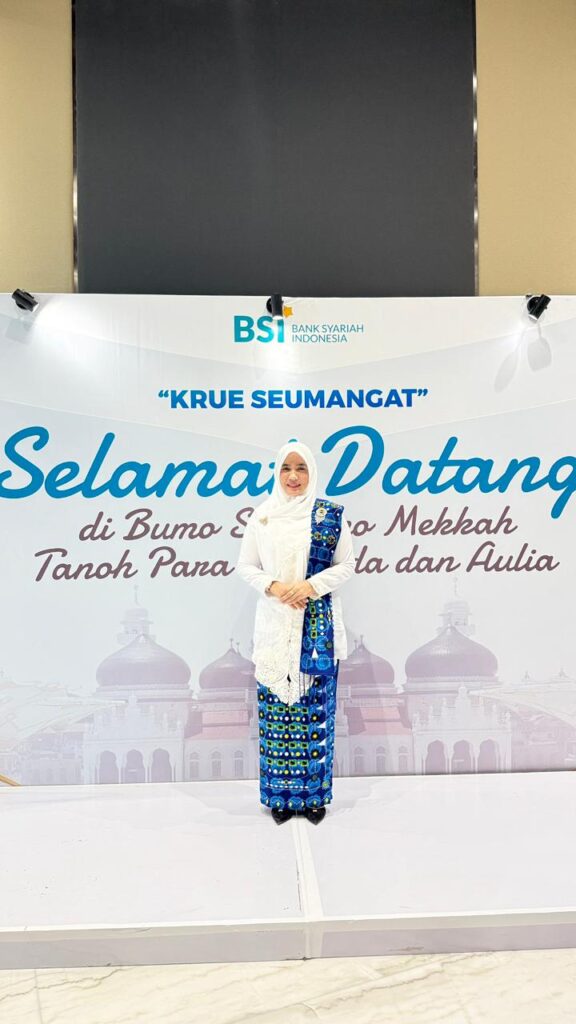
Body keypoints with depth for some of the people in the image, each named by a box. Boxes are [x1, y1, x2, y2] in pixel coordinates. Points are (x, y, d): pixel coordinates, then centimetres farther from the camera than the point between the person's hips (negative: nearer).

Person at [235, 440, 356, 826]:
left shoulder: (331, 515, 0)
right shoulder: (262, 516, 5)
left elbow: (347, 565, 1)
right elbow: (245, 565, 6)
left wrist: (311, 586, -13)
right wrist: (273, 587, -12)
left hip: (318, 623, -1)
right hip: (275, 623, 1)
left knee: (316, 706, 4)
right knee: (276, 706, 4)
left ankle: (314, 794, 19)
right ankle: (281, 795, 18)